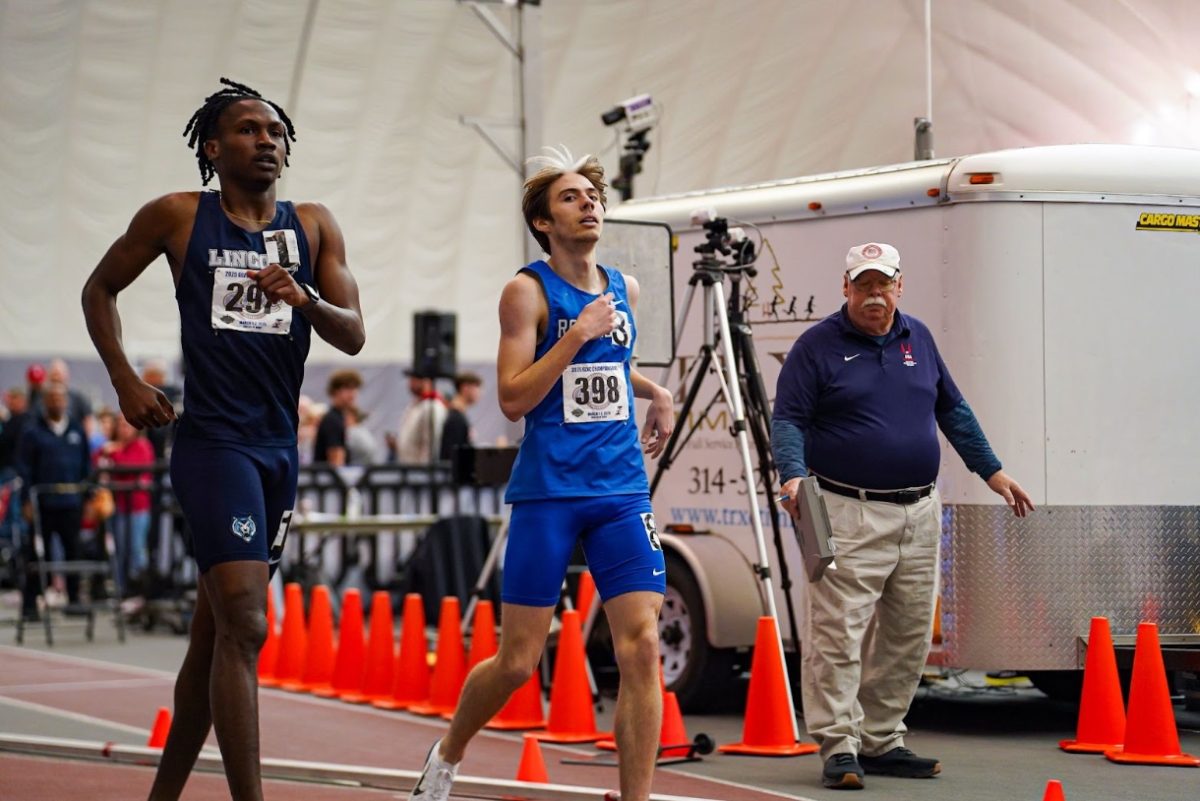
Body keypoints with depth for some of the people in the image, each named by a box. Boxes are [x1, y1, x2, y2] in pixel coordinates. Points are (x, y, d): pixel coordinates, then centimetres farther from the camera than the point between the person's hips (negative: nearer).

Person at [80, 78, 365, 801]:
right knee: (244, 627, -17)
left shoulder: (314, 226, 9)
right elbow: (100, 289, 13)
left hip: (279, 449, 5)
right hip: (213, 442, -5)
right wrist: (125, 381, 2)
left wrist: (303, 299, -16)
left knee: (214, 634, 13)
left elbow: (354, 336, 4)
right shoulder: (178, 218, 1)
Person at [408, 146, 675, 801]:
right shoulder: (527, 291, -5)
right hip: (547, 493, -4)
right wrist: (578, 333, -18)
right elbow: (513, 399, -14)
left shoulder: (624, 290, 12)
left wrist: (656, 393, 17)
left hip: (623, 489, 4)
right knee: (518, 661, 1)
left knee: (641, 645, -10)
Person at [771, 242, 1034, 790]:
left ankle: (881, 742, 19)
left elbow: (953, 410, 23)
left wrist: (992, 471, 20)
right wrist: (793, 476, -24)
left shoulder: (918, 338, 14)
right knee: (837, 636, -11)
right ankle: (838, 746, -7)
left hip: (919, 514, 6)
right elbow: (787, 419, -7)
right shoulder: (818, 345, -2)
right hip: (849, 517, -6)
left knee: (907, 640, 9)